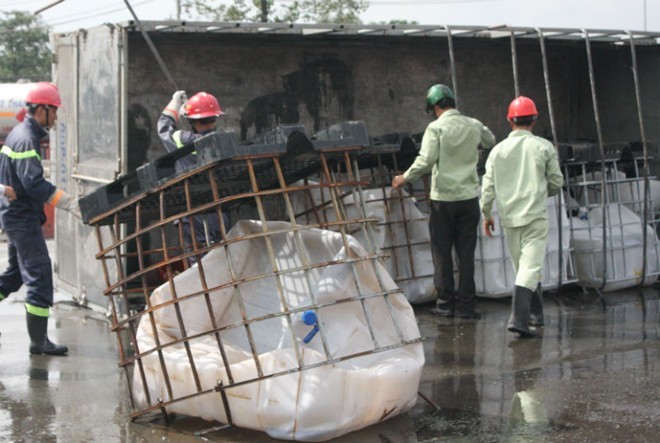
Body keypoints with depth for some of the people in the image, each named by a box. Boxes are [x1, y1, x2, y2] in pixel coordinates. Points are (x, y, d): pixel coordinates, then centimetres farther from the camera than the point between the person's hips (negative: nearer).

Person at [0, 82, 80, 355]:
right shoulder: (27, 139, -18)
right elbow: (34, 183, -27)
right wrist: (70, 203, -28)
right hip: (23, 217, -10)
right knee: (39, 274, -7)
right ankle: (38, 341, -4)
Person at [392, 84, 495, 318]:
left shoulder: (436, 127, -9)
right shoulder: (473, 125, 4)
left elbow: (426, 160, -17)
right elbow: (491, 142, 23)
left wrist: (405, 178, -5)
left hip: (443, 197, -3)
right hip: (469, 196, 3)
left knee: (442, 251, 7)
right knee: (466, 252, 7)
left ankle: (445, 303, 9)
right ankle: (466, 304, 8)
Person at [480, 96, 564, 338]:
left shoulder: (498, 150, 3)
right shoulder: (543, 147, -2)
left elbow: (488, 186, 3)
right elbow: (556, 182, 3)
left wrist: (486, 214, 14)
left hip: (509, 217, 3)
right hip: (535, 216, -3)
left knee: (522, 267, 17)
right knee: (531, 266, -7)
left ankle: (537, 312, 30)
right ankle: (518, 318, -20)